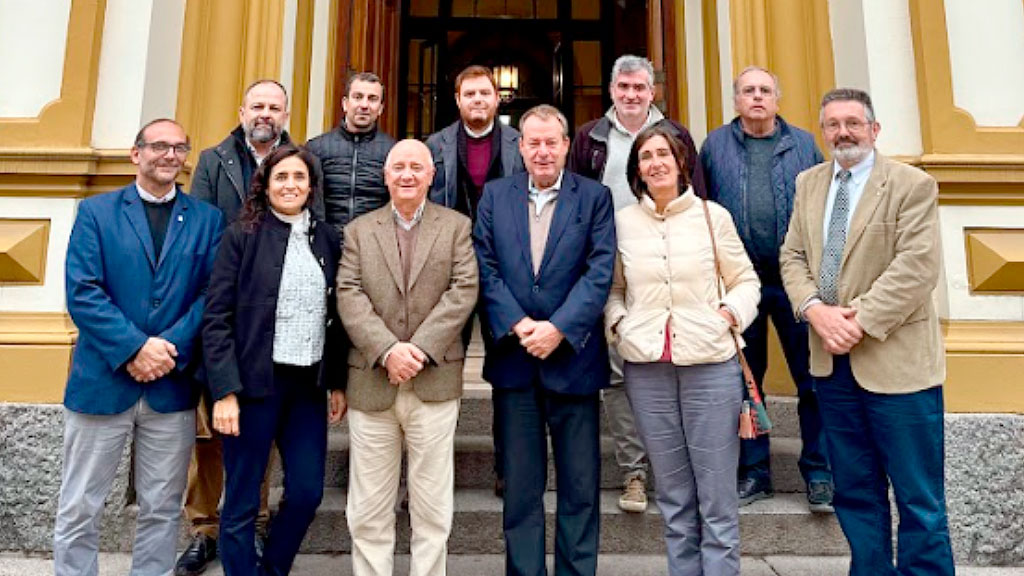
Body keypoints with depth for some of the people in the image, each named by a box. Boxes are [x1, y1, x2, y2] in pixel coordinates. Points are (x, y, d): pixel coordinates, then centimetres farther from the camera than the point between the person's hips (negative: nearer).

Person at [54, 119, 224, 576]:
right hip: (103, 381, -1)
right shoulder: (96, 211, 3)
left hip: (174, 385, 1)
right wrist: (135, 348, -16)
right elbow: (81, 292, -7)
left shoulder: (207, 219, 6)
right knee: (79, 509, 10)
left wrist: (170, 349, -14)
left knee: (162, 509, 11)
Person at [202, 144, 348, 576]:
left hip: (309, 384, 4)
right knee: (242, 502, 6)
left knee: (307, 492, 8)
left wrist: (338, 383, 9)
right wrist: (225, 391, -14)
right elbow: (216, 318, -7)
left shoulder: (327, 239, 8)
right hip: (254, 382, -4)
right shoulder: (241, 235, -3)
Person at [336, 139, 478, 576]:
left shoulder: (457, 226, 8)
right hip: (371, 381, 2)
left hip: (435, 381, -1)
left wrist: (420, 349, -14)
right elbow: (349, 296, 0)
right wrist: (387, 350, -14)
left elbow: (464, 290, -4)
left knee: (432, 507, 8)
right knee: (368, 510, 9)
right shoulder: (358, 230, 12)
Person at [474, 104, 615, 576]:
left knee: (580, 485, 9)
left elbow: (600, 272, -6)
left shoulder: (595, 196, 4)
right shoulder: (494, 195, 9)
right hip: (513, 358, 1)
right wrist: (518, 325, -13)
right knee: (520, 485, 11)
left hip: (573, 356, -1)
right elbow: (485, 268, 0)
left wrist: (558, 329, -16)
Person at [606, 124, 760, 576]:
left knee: (717, 494, 4)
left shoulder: (713, 215, 2)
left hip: (710, 362, -1)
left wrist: (729, 313, -10)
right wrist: (617, 323, -3)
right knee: (673, 495, 12)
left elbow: (745, 281, 8)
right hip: (646, 368, 2)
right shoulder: (622, 221, 5)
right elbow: (613, 288, 14)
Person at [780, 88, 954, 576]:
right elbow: (792, 257, 7)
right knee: (854, 493, 16)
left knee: (918, 497, 5)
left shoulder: (913, 185, -5)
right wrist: (815, 309, -10)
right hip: (832, 361, 5)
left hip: (896, 361, -5)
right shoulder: (808, 184, 11)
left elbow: (917, 267, -15)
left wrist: (859, 320, -20)